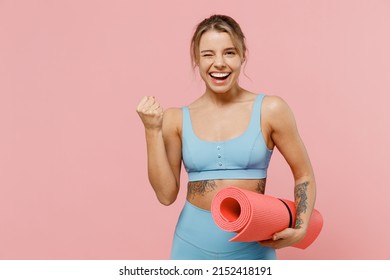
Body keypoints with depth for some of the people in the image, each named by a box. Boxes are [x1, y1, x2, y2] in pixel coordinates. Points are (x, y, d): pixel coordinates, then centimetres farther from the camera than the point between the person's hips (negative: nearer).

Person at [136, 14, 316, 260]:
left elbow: (304, 175, 3)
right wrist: (153, 130, -10)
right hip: (194, 245, 1)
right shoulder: (177, 119, -2)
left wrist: (300, 229, -9)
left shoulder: (270, 110, -6)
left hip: (252, 247, -1)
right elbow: (166, 194, -5)